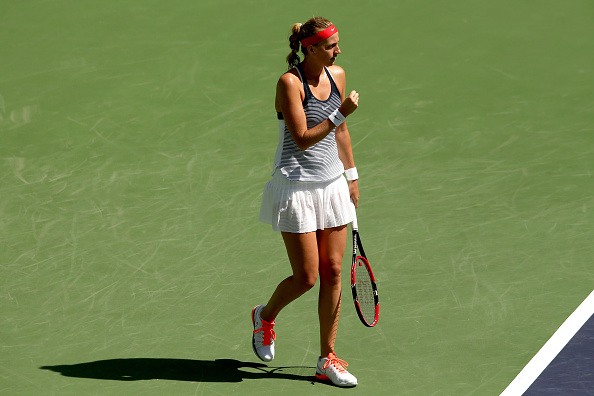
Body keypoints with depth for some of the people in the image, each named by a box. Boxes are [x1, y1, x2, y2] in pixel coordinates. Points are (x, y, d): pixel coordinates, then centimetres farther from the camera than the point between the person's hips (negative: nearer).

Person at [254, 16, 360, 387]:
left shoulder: (337, 75, 5)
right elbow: (303, 140, -20)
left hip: (333, 185, 6)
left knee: (333, 273, 4)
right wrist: (341, 114, -27)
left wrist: (352, 175, 19)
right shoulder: (290, 82, -16)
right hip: (297, 187, -6)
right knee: (306, 277, -4)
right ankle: (265, 316, 28)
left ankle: (328, 359, 12)